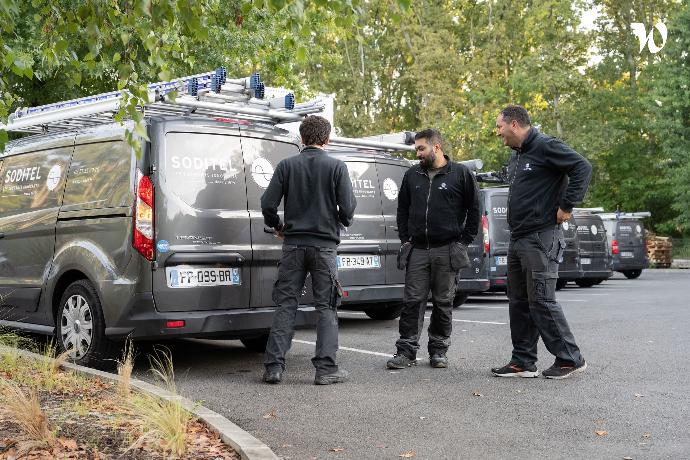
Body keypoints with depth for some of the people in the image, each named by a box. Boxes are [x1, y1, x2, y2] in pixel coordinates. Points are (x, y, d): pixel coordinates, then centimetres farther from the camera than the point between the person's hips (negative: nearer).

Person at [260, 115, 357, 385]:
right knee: (326, 307, 5)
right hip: (324, 244, -1)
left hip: (293, 244, 2)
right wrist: (344, 222, 16)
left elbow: (268, 204, -3)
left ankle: (274, 366, 4)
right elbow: (347, 208, -7)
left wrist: (277, 227, 15)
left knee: (286, 305, 6)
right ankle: (326, 368, 3)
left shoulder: (287, 166, 1)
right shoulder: (336, 167, -3)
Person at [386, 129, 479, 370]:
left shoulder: (461, 174, 0)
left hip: (446, 250, -3)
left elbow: (474, 209, 2)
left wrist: (464, 241, -2)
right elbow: (402, 209, 20)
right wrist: (405, 239, 10)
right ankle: (406, 351, 3)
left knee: (443, 302, 6)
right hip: (417, 250, 3)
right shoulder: (412, 175, 12)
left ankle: (438, 350, 16)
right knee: (412, 301, 0)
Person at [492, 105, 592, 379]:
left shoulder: (545, 147, -10)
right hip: (518, 239, 10)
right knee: (519, 302, 9)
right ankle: (523, 362, 15)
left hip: (541, 238, -10)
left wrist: (567, 206, -18)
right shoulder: (516, 156, 20)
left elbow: (583, 167, -19)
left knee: (541, 300, -9)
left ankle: (570, 359, 2)